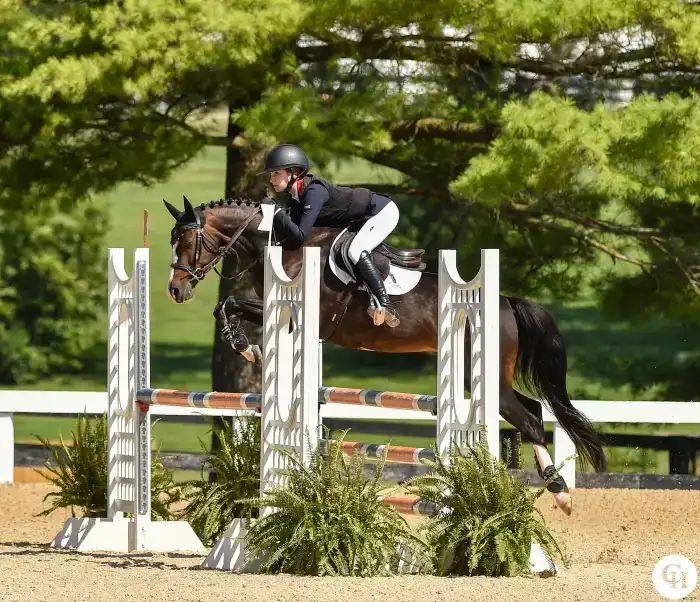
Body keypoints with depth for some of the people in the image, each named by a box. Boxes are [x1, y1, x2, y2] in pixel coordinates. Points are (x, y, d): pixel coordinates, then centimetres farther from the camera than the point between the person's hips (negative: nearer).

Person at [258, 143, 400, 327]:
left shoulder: (314, 191, -28)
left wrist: (277, 214, -33)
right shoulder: (296, 198, 0)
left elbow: (300, 236, -33)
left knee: (356, 251, -28)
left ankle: (386, 306, -34)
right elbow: (287, 240, -2)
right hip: (365, 218, 10)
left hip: (383, 211, -10)